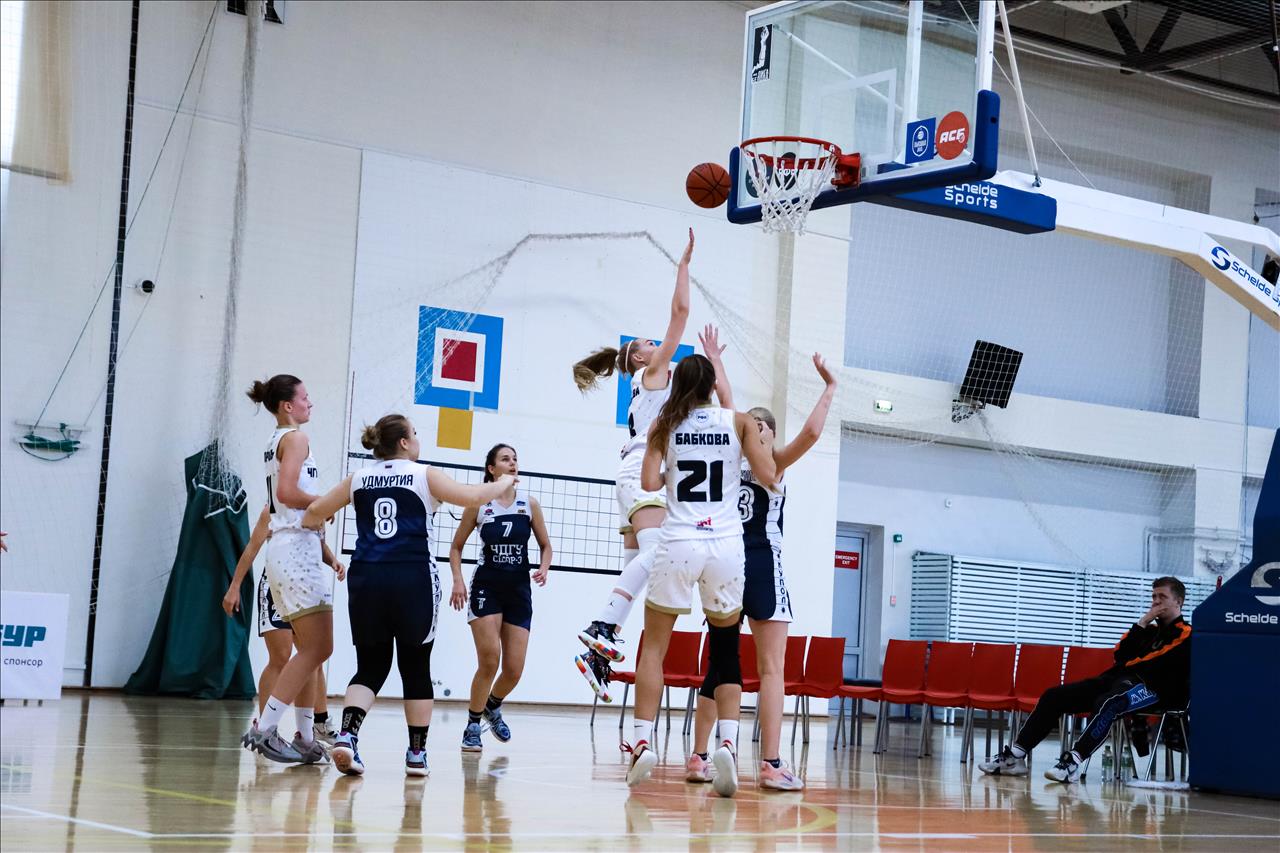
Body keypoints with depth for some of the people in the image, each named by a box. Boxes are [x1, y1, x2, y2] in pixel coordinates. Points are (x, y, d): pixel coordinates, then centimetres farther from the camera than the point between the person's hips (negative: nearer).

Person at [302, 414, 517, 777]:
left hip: (366, 578, 3)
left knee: (370, 667, 9)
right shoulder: (424, 475, 2)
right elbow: (473, 496, -4)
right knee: (416, 668, 9)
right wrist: (503, 483, 16)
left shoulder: (360, 479, 11)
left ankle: (347, 734, -14)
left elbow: (315, 512, 15)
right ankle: (417, 753, 12)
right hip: (412, 579, -3)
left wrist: (312, 523, 39)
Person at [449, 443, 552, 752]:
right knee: (489, 661, -16)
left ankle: (492, 706, 33)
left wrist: (543, 568, -8)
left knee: (514, 670, -1)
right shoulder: (478, 504, -2)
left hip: (519, 590, 3)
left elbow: (545, 545, 12)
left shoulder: (529, 503, 3)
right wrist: (458, 581, -7)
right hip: (486, 587, -3)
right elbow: (456, 546, 7)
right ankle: (472, 727, 3)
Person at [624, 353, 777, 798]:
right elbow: (768, 477, 2)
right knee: (726, 651, 8)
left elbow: (650, 482, -2)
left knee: (654, 646, 9)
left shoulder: (664, 425, 5)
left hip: (679, 543, -1)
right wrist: (764, 442, 21)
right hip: (726, 544, 1)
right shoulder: (739, 422, 5)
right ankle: (727, 741, -9)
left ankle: (643, 740, -1)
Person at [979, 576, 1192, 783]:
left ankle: (1073, 761, -49)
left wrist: (1127, 665, 1)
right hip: (1116, 680, 8)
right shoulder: (1149, 630, 28)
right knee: (1054, 696, -6)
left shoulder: (1185, 635, 7)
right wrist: (1142, 624, 6)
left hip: (1151, 688, -8)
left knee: (1106, 703, -40)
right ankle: (1015, 756, -12)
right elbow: (1121, 656, 12)